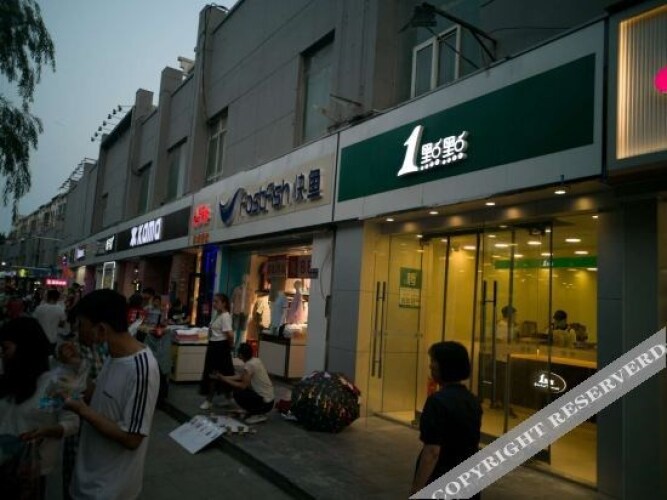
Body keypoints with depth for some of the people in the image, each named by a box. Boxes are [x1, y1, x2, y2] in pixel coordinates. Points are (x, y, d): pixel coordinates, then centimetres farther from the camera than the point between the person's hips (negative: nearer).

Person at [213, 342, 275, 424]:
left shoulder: (249, 365, -20)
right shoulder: (256, 360, 6)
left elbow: (243, 386, -20)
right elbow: (241, 376, 15)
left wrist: (225, 380, -11)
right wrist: (223, 377, 15)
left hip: (265, 402, -9)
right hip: (268, 398, 9)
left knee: (237, 394, -8)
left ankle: (258, 415, -1)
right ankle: (257, 411, 17)